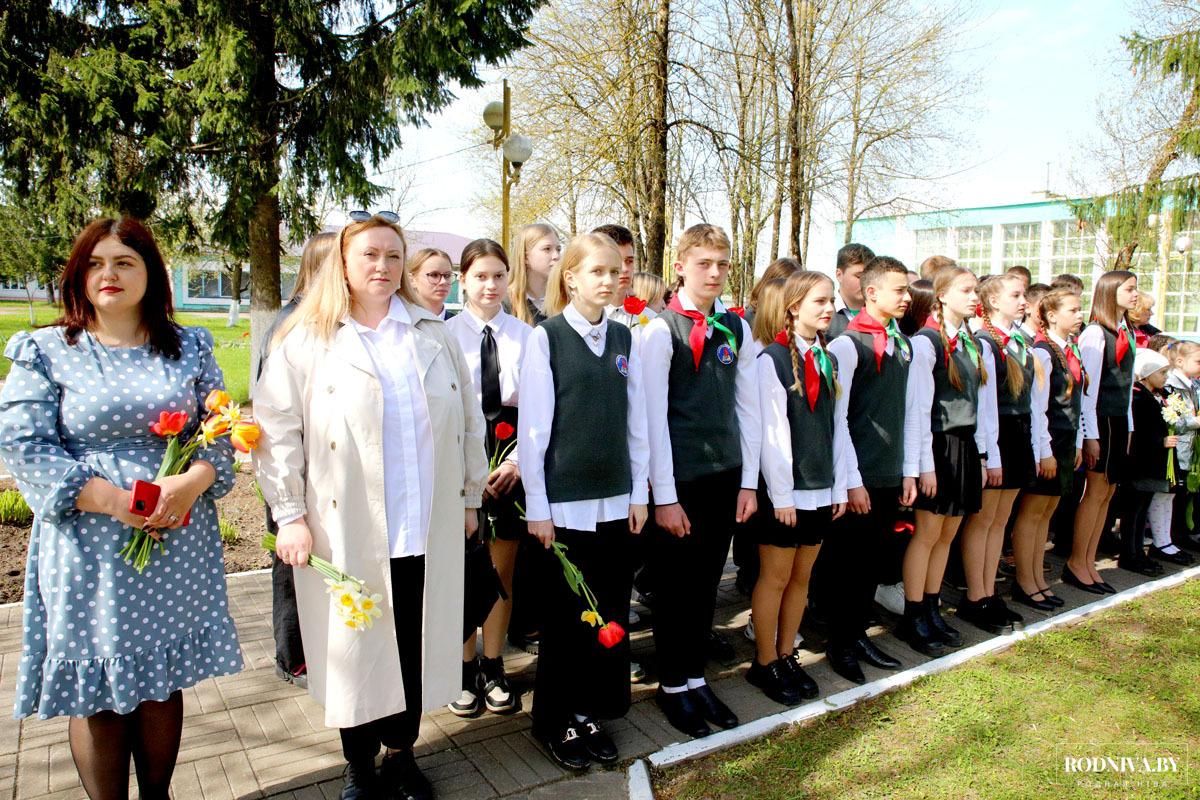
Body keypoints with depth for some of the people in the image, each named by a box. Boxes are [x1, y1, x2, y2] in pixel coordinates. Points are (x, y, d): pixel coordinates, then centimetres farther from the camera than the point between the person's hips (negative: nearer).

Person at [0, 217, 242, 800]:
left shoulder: (189, 348, 7)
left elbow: (221, 429, 4)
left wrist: (192, 482, -16)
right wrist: (112, 499, -17)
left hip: (179, 546, 2)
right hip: (88, 549, -2)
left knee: (164, 681, 14)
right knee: (97, 693, 9)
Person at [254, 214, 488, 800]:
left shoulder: (434, 335, 10)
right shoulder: (305, 341, 1)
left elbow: (468, 420, 12)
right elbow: (277, 431, -2)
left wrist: (469, 496, 11)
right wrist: (290, 516, -6)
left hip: (429, 530, 3)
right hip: (348, 533, -2)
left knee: (417, 646, 12)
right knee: (354, 647, 10)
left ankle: (401, 753, 33)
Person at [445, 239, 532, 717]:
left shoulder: (526, 336, 2)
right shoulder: (446, 334, -2)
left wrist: (517, 460, -10)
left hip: (511, 460, 2)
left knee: (503, 570, 11)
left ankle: (493, 668, 25)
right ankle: (465, 670, 23)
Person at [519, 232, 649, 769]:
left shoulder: (624, 339, 8)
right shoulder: (546, 337, -5)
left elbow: (636, 419, 9)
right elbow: (534, 425, -7)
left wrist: (639, 492, 7)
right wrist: (537, 505, -7)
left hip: (616, 499, 4)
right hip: (565, 501, -4)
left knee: (608, 613, 9)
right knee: (565, 616, 7)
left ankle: (590, 713, 28)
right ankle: (554, 720, 26)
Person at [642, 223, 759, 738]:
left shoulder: (737, 329, 7)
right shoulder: (660, 330, -8)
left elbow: (748, 407, 9)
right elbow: (654, 417, -11)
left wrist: (748, 481, 6)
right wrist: (664, 496, -12)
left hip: (726, 475, 5)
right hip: (680, 478, -5)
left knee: (707, 581, 14)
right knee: (675, 584, 8)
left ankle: (695, 677, 31)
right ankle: (672, 686, 25)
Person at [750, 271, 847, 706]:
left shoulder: (829, 360, 10)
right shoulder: (772, 358, -10)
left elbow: (837, 426, 11)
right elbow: (773, 430, -14)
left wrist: (840, 486, 8)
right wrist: (782, 494, -16)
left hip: (821, 490, 6)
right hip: (784, 491, -6)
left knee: (802, 577, 14)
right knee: (775, 576, 5)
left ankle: (787, 655, 27)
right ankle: (765, 664, 19)